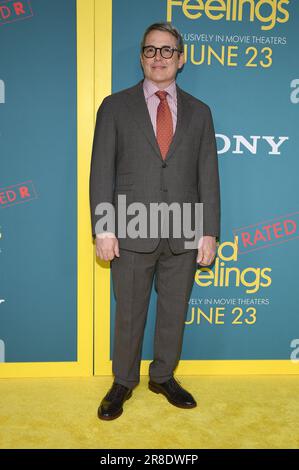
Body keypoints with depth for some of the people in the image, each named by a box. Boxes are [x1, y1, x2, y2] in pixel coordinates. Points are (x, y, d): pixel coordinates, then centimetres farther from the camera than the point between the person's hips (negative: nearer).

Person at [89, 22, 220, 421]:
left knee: (174, 312, 13)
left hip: (184, 236, 2)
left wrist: (209, 232, -1)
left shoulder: (199, 112, 9)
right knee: (129, 315, 10)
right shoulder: (115, 107, 4)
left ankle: (164, 377, 34)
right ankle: (123, 382, 31)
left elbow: (208, 176, 5)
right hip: (132, 235, -1)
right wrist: (103, 229, -8)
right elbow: (102, 172, -1)